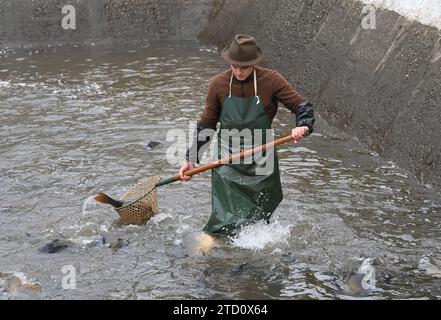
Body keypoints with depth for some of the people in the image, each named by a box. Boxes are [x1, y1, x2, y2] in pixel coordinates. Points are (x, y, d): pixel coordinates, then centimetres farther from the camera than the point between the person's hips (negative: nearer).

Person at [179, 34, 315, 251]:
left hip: (261, 162, 1)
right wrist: (191, 159, 3)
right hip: (228, 162, -1)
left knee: (261, 218, 12)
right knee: (226, 220, -14)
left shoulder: (270, 80, -8)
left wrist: (303, 127, -26)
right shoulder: (218, 84, -4)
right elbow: (206, 125, 6)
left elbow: (302, 106, -5)